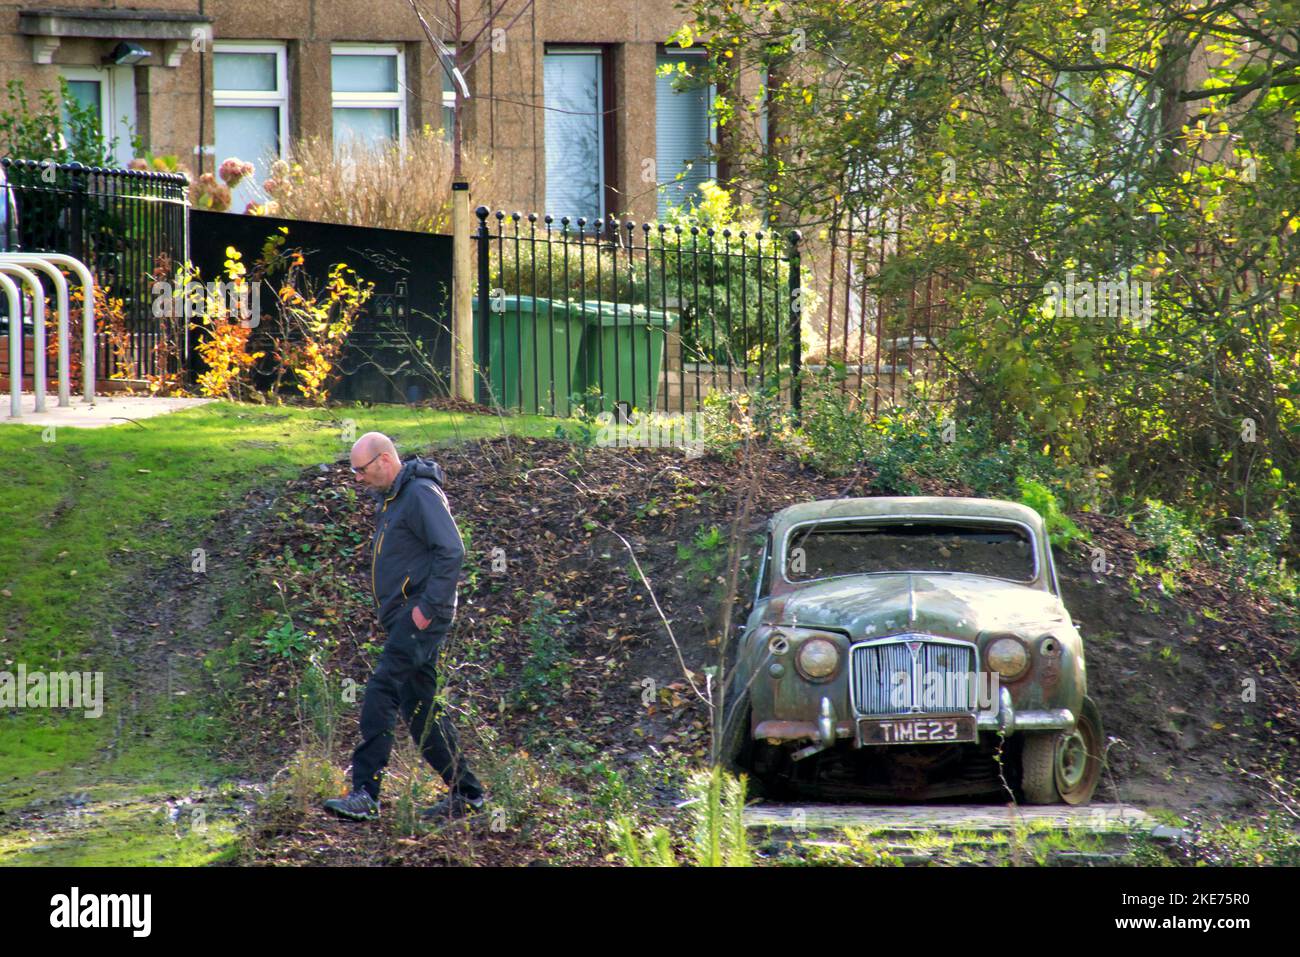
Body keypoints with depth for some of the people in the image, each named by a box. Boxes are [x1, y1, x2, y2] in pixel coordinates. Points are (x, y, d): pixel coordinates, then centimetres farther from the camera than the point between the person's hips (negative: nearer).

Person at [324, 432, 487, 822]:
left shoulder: (421, 494, -13)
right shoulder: (389, 499, 19)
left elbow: (452, 551, -21)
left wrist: (428, 607, -22)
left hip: (420, 617, -11)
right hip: (403, 618, 11)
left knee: (380, 694, -19)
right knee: (421, 707, 11)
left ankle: (366, 794, -25)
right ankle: (465, 793, 18)